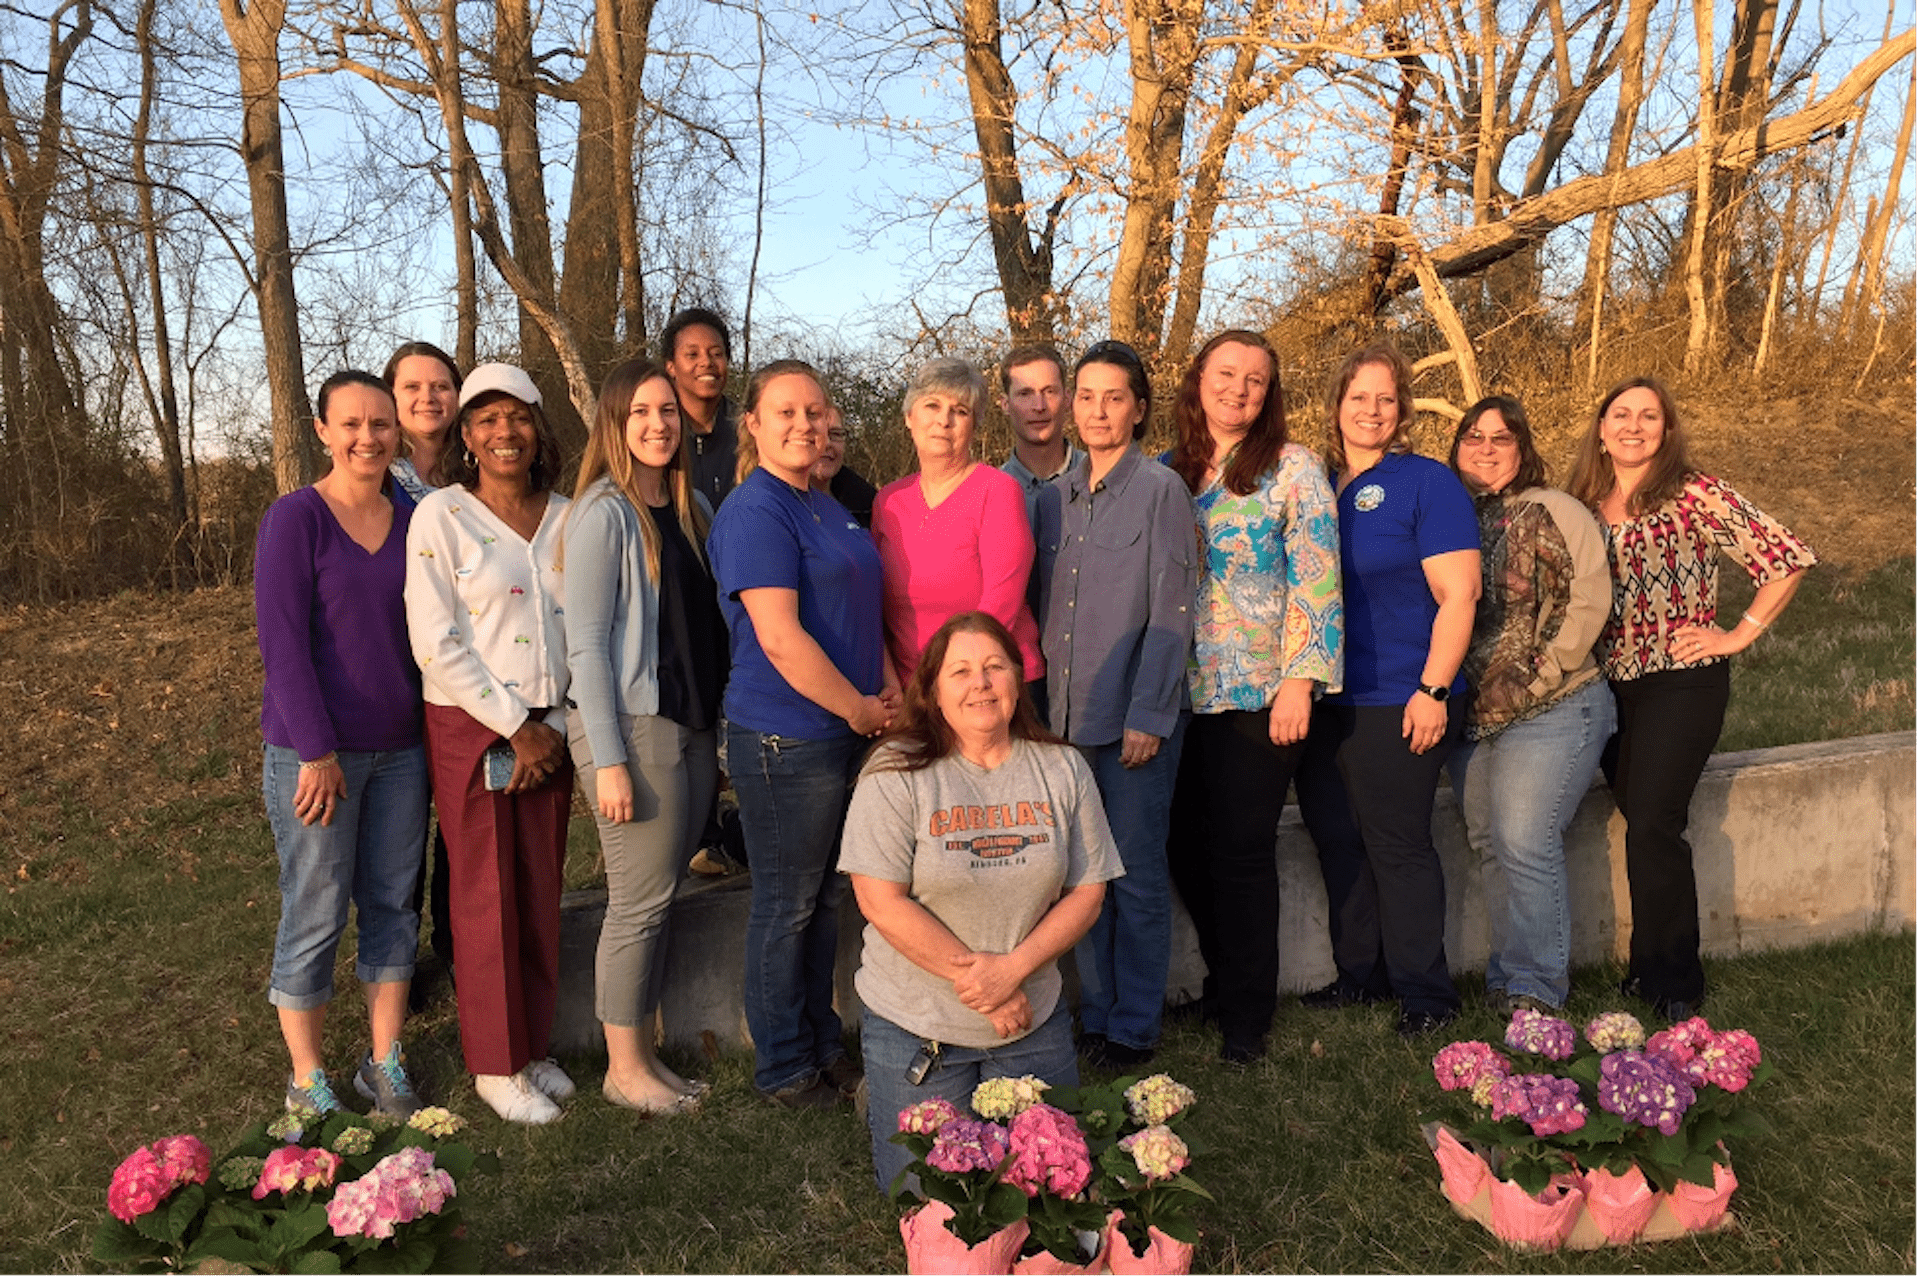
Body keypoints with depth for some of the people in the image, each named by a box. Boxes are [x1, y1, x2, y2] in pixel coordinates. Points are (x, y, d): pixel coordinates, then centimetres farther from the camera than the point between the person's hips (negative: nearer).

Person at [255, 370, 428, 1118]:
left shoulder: (412, 521, 6)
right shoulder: (295, 518, -8)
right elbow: (282, 641, -12)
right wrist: (317, 751, -14)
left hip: (400, 749, 5)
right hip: (313, 753, -5)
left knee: (393, 906, 11)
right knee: (315, 915, 3)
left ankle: (385, 1064, 24)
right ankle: (307, 1082, 18)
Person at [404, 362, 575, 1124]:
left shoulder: (566, 519, 6)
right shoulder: (441, 516, -7)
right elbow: (435, 643, -12)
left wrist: (556, 725, -1)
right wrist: (515, 726, -12)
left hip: (550, 729, 4)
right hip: (471, 727, -4)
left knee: (543, 892, 11)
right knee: (488, 897, 5)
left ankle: (534, 1045, 27)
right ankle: (494, 1063, 20)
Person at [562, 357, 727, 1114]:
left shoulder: (692, 508, 12)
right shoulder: (603, 514, -9)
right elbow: (586, 645, -13)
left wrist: (721, 731, 14)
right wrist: (608, 760, -17)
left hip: (693, 725, 7)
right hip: (629, 725, -7)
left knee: (659, 895, 12)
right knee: (641, 900, -1)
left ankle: (645, 1052, 24)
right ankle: (624, 1069, 14)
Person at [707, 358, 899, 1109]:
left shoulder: (826, 508, 15)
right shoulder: (755, 512, -14)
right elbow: (780, 638, -21)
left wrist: (889, 689, 8)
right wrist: (860, 709, -13)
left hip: (845, 734, 9)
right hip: (785, 738, -9)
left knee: (825, 899, 18)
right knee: (785, 905, 5)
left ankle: (823, 1045, 34)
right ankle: (784, 1069, 21)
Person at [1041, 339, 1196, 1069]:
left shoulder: (1161, 490, -4)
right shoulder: (1057, 497, 12)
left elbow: (1170, 613, -9)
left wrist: (1148, 715, -13)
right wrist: (1045, 696, 7)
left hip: (1136, 714, -5)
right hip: (1068, 713, 5)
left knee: (1137, 871, 2)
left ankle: (1135, 1025, 16)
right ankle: (1093, 1013, 24)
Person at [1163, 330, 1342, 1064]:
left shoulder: (1292, 469, -1)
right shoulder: (1168, 473, 10)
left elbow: (1317, 581, -7)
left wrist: (1300, 679, -14)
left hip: (1260, 692, -4)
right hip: (1185, 693, 4)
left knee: (1241, 850, -1)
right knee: (1186, 845, 7)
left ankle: (1246, 1013, 16)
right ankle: (1226, 978, 31)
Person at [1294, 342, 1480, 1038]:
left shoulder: (1426, 483, -5)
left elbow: (1458, 594, -10)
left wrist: (1433, 690, -16)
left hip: (1396, 703, -6)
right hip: (1322, 700, 6)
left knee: (1396, 843, -1)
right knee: (1336, 839, 12)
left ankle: (1424, 993, 15)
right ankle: (1359, 975, 27)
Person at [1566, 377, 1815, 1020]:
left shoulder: (1695, 495, -7)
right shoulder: (1586, 504, 9)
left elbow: (1788, 557, -9)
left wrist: (1737, 635, -8)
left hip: (1682, 683, -5)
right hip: (1611, 685, 5)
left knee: (1652, 828, -9)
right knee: (1642, 824, 5)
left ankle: (1672, 984, 7)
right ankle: (1651, 968, 17)